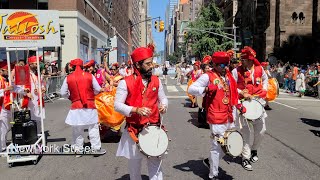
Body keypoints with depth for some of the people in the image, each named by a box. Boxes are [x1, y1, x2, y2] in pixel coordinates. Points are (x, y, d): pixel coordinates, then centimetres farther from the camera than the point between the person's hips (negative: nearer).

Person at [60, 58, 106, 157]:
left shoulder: (68, 78, -2)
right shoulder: (89, 76, -4)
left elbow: (63, 93, 1)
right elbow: (98, 89, -1)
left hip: (76, 106, 1)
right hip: (90, 105, -1)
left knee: (77, 129, 12)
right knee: (93, 128, 9)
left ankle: (78, 150, 20)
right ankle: (96, 148, 13)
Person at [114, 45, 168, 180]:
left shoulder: (156, 81, 3)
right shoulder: (125, 82, -10)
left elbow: (163, 98, 14)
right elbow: (117, 105, -12)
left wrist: (163, 106, -9)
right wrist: (136, 110, -25)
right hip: (134, 131, -2)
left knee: (156, 165, 9)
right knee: (134, 166, 17)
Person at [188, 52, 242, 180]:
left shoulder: (228, 76, 12)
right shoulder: (208, 76, -10)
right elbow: (190, 89, -13)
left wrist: (237, 104, 16)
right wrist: (206, 89, -25)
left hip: (229, 117, 8)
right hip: (217, 118, -8)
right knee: (217, 146, -1)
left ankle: (210, 161, 37)